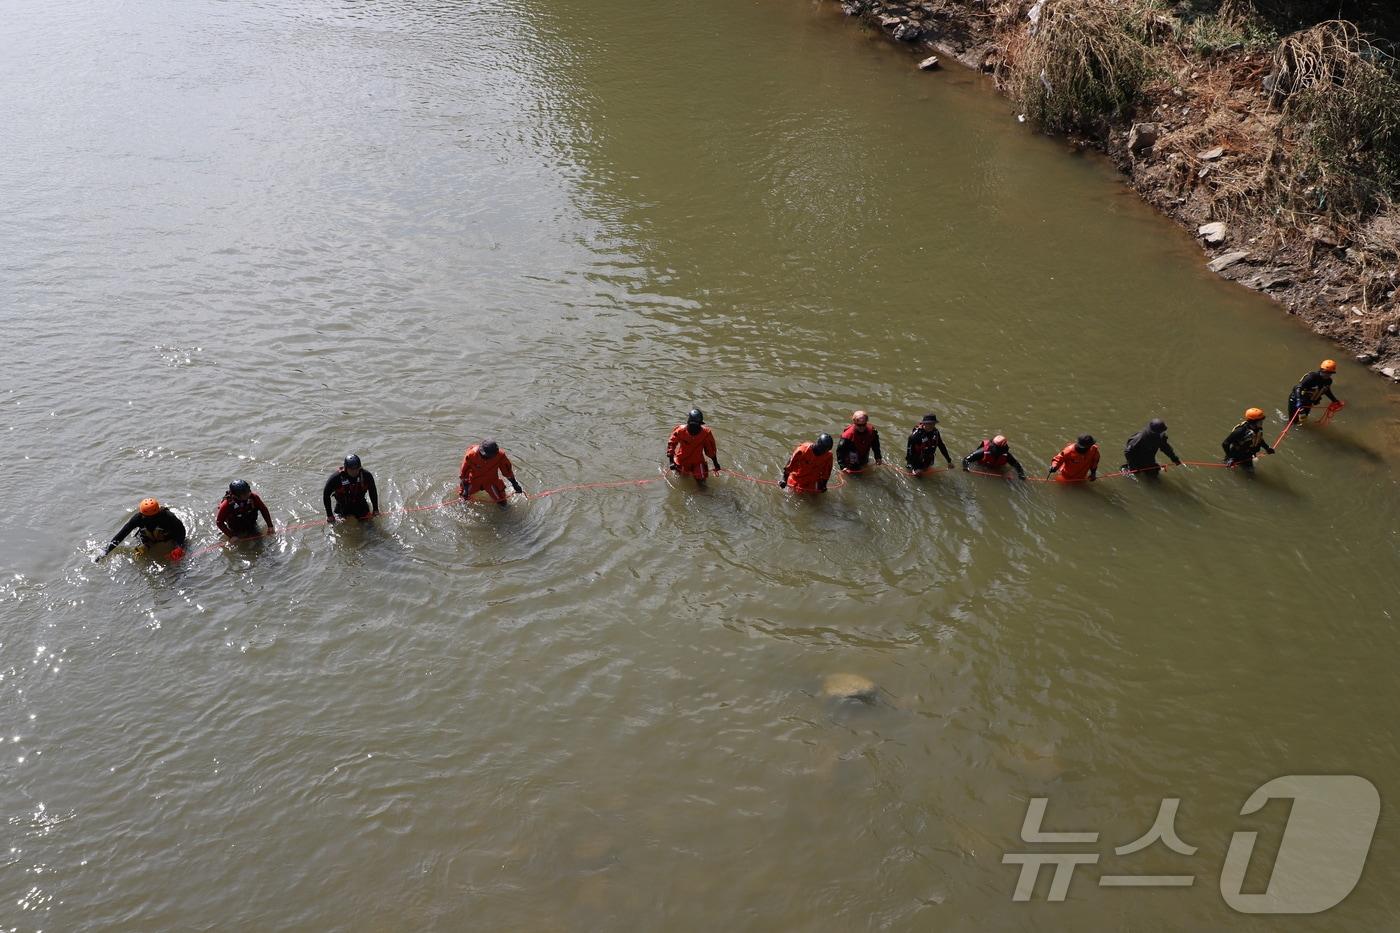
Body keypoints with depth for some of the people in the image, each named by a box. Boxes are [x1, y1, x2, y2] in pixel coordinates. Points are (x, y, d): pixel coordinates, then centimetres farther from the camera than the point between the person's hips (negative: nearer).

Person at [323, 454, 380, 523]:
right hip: (343, 506, -1)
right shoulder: (336, 478, -26)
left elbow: (373, 491, -2)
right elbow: (326, 495, -14)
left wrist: (375, 509, 2)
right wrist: (329, 514, -13)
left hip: (360, 504, 1)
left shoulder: (366, 475, -20)